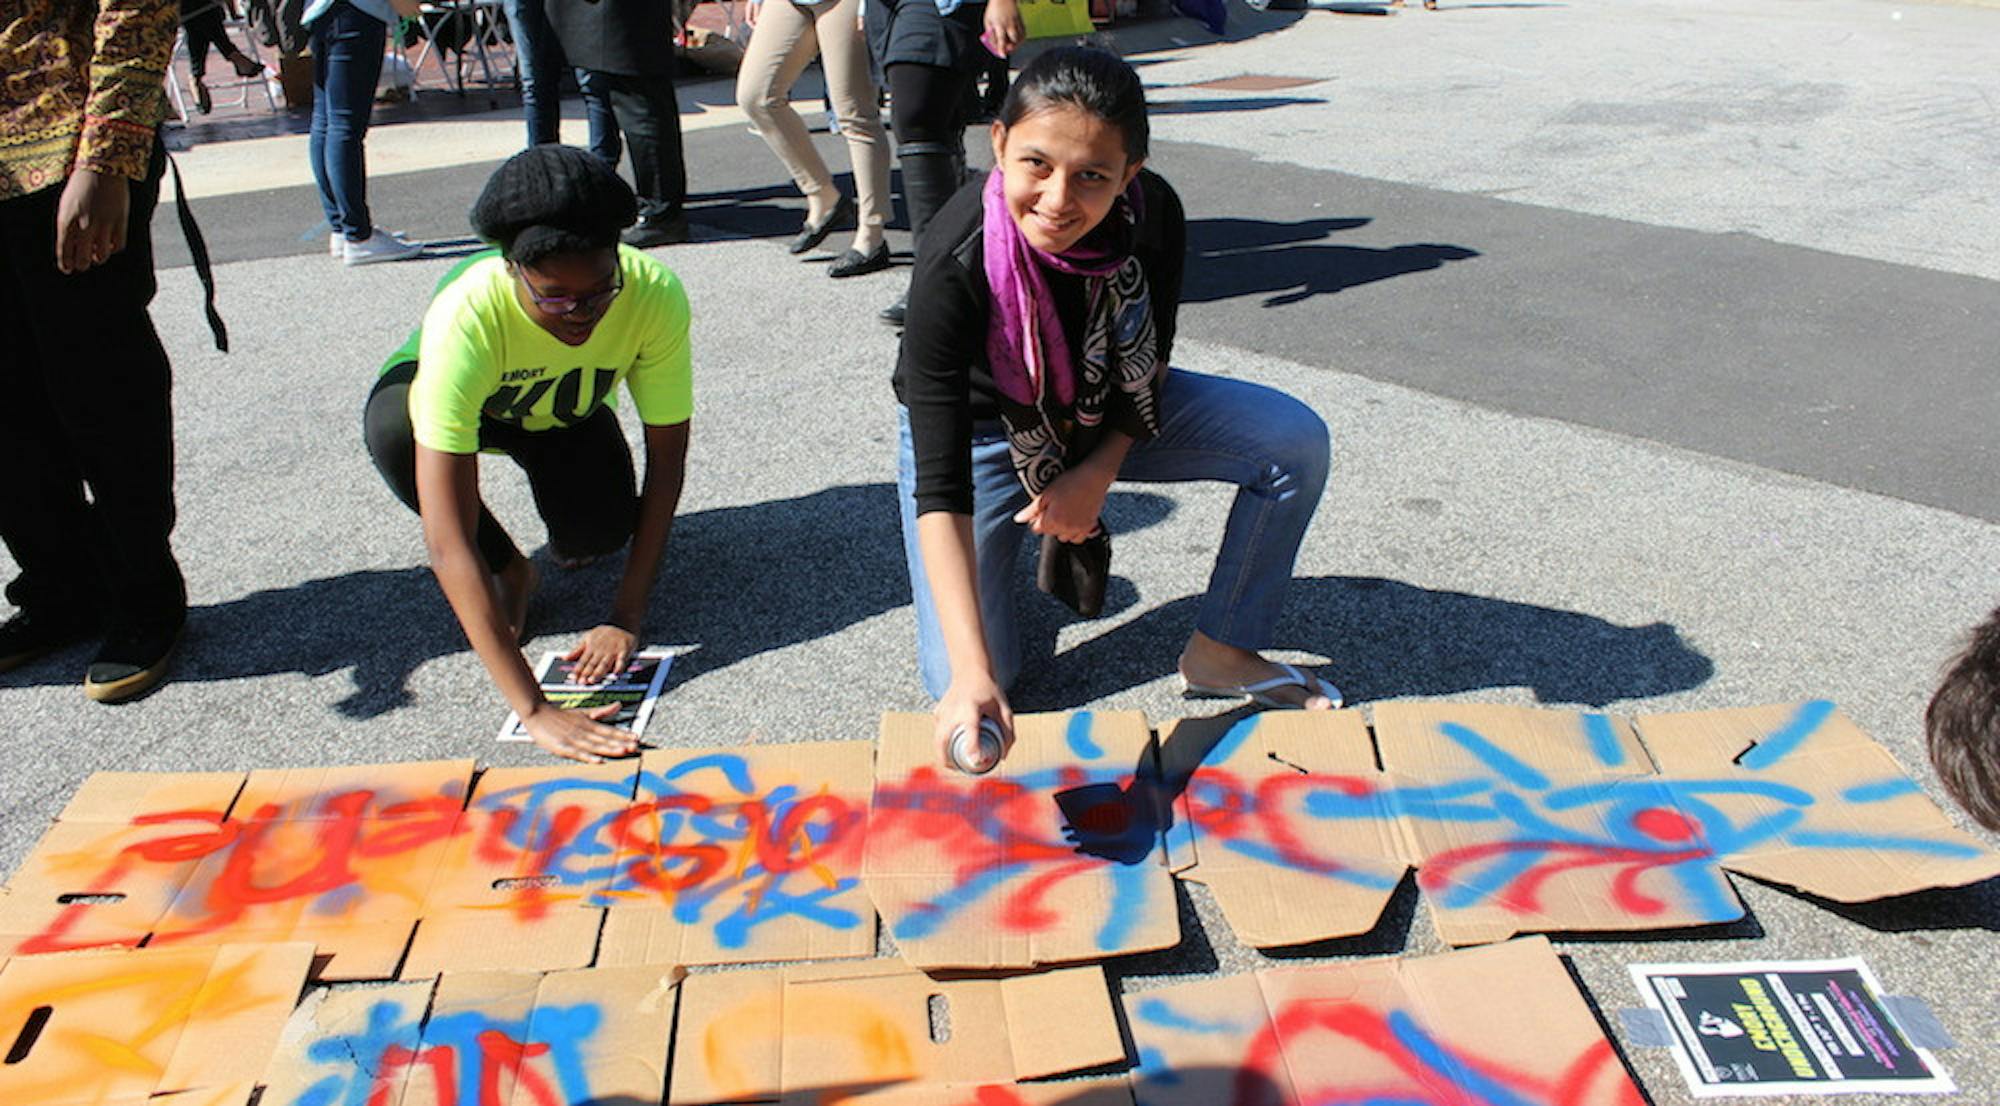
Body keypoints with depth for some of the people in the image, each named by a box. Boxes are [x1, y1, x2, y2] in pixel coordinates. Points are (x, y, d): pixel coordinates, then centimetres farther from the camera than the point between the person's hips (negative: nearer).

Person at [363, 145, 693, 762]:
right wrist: (533, 710, -51)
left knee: (599, 532, -28)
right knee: (394, 428, -35)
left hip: (570, 410, 1)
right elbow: (448, 544, -46)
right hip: (470, 397, -1)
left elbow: (667, 460, -23)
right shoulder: (465, 319, -42)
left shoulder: (656, 295, -35)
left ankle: (568, 538, 12)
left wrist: (628, 617, -30)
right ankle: (509, 569, -7)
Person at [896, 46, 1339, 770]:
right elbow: (941, 485, -40)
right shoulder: (956, 264, -36)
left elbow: (1149, 360, -3)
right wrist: (972, 673, -49)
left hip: (1107, 411, 4)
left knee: (1295, 440, -16)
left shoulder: (1152, 214, -25)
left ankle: (1221, 653, 0)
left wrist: (1097, 474, -16)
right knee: (961, 681, -13)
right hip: (981, 426, -3)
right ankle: (1039, 538, 17)